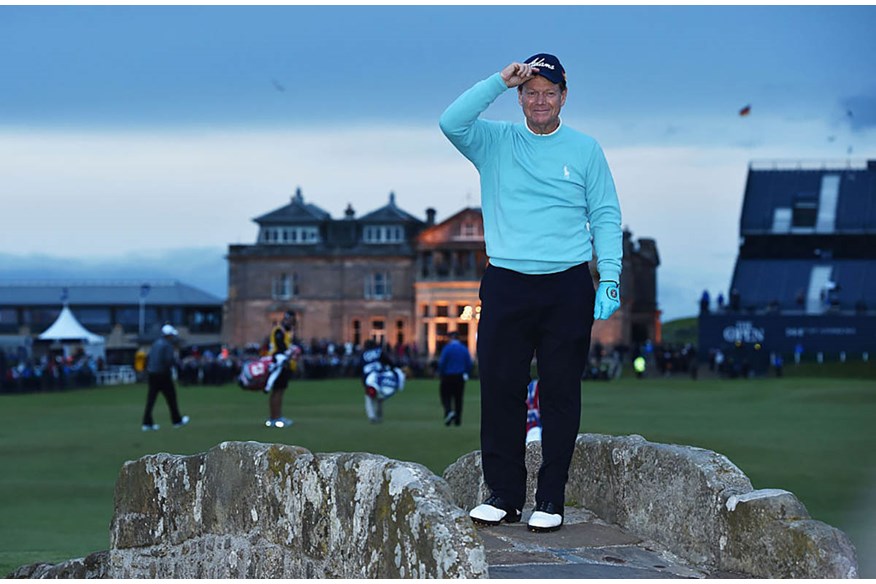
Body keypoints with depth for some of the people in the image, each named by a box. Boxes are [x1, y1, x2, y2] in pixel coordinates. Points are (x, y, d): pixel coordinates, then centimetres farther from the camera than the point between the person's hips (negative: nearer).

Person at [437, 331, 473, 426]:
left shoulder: (447, 348, -9)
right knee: (458, 398, 9)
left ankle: (449, 411, -23)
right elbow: (469, 364, 3)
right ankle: (458, 419, 10)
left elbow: (441, 363, -11)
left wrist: (440, 374, 1)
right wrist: (466, 374, 13)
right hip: (460, 378, 4)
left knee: (446, 396, 2)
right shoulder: (464, 349, 3)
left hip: (448, 376, -4)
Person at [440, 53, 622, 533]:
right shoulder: (494, 142, 8)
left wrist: (610, 277, -3)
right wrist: (500, 81, -13)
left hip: (568, 288, 0)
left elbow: (606, 217, 7)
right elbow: (451, 122, -11)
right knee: (499, 389, 0)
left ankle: (551, 498, 8)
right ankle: (504, 494, 9)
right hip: (506, 286, 0)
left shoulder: (585, 150, 8)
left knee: (561, 392, 1)